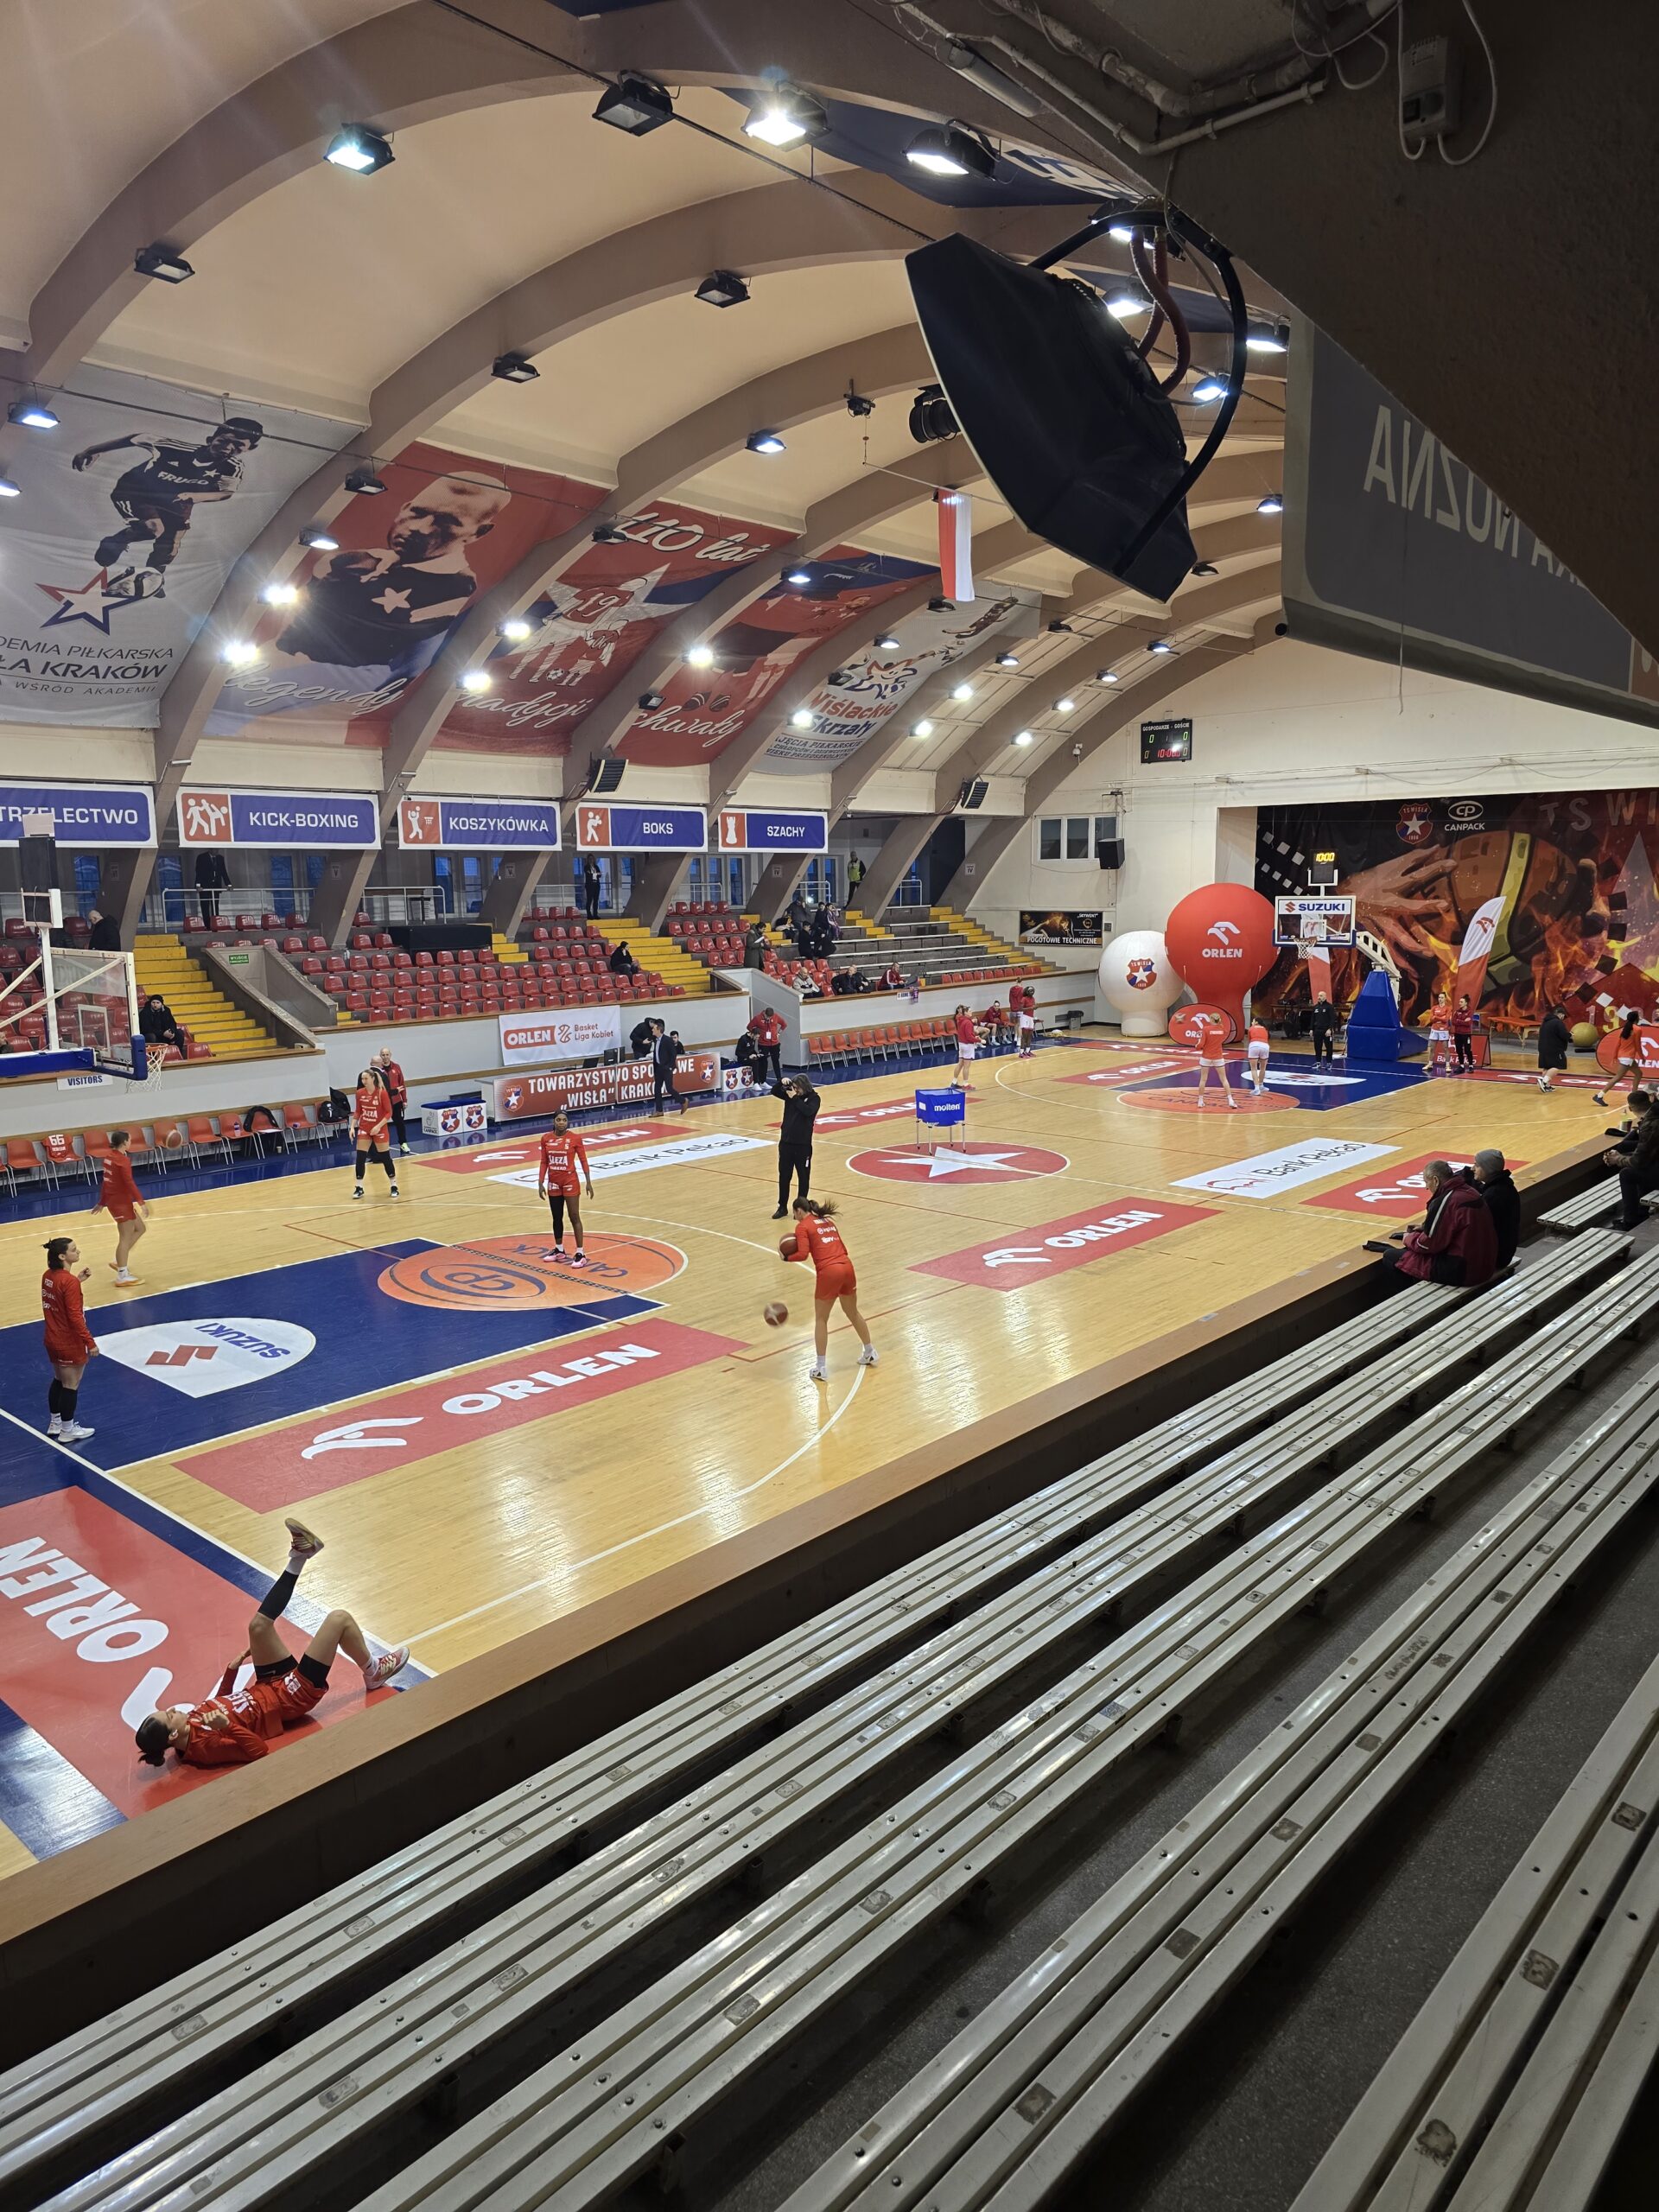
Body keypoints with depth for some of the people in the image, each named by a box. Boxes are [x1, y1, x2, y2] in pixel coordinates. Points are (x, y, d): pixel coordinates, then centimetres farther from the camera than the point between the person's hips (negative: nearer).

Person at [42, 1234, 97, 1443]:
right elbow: (75, 1317, -25)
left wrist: (77, 1280, 10)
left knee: (59, 1381, 24)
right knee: (71, 1386, 6)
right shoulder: (69, 1282, -25)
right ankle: (67, 1431, 17)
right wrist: (90, 1342, -20)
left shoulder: (48, 1276, 1)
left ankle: (55, 1424, 36)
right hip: (70, 1344, -9)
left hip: (53, 1340, 9)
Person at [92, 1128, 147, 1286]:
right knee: (126, 1238, -6)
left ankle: (118, 1261, 19)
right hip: (121, 1202, -10)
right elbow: (129, 1183, -23)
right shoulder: (123, 1160, -18)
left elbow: (106, 1181, 17)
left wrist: (102, 1202, 24)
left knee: (140, 1228, 18)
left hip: (114, 1200, 10)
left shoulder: (110, 1157, 10)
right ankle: (122, 1276, -5)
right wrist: (141, 1203, -24)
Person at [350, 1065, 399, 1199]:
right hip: (364, 1129, 4)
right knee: (360, 1157, -2)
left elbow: (389, 1113, -11)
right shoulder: (360, 1093, -2)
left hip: (380, 1129, -3)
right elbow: (357, 1112, 8)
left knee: (385, 1158, 3)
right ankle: (359, 1188, 8)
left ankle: (394, 1186, 17)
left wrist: (379, 1126, -21)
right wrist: (352, 1127, -2)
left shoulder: (382, 1093, -15)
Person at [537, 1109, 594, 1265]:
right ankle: (559, 1250, 29)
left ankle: (580, 1254, 0)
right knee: (557, 1217, 14)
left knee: (574, 1217, -3)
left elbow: (583, 1161, -5)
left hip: (570, 1182, -4)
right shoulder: (546, 1139, 0)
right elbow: (544, 1162, 5)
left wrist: (588, 1183, -8)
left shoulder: (575, 1139, -9)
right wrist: (540, 1183, 1)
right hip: (553, 1183, 4)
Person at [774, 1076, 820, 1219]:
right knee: (784, 1176, 9)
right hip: (786, 1142, 4)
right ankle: (782, 1207, 19)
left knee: (803, 1177, 7)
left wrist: (795, 1098, -21)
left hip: (803, 1145, -4)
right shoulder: (790, 1094, 4)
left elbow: (807, 1111, -24)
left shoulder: (814, 1098, -8)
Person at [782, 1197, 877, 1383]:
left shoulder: (803, 1226, 0)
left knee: (821, 1319, 8)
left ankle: (820, 1368, 9)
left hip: (828, 1271, -6)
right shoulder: (827, 1221, 21)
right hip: (846, 1265, 6)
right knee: (853, 1313, 25)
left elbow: (803, 1254, -11)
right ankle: (870, 1353, 38)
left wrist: (786, 1257, 6)